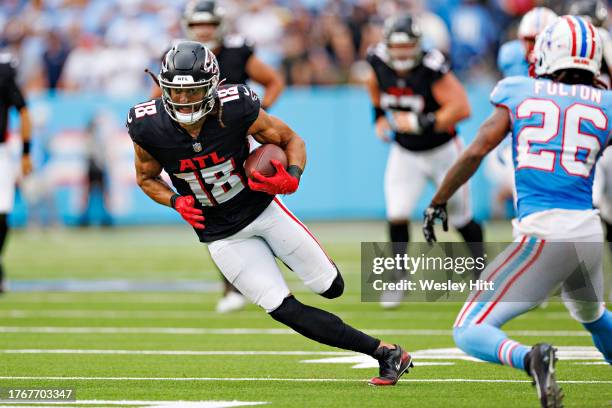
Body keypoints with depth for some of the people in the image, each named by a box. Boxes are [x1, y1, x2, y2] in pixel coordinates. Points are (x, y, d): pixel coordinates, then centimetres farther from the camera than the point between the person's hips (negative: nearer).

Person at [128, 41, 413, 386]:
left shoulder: (236, 110, -23)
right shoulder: (149, 128, -18)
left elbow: (292, 141, -7)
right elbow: (147, 178, 3)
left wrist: (292, 179, -27)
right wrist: (177, 202, -16)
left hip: (262, 208, 0)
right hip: (222, 236, 0)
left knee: (331, 287, 3)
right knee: (284, 310, -9)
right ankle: (384, 352, -2)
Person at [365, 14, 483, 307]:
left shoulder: (431, 68, -29)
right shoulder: (380, 61, -12)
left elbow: (461, 107, -33)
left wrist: (421, 123, -35)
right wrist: (379, 116, 7)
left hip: (442, 151, -3)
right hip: (404, 154, 3)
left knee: (463, 221, 11)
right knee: (397, 216, -11)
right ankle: (399, 280, 2)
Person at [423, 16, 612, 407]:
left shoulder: (520, 94, 6)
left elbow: (476, 151, 0)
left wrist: (438, 202, 11)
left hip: (543, 235, -4)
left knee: (470, 332, 0)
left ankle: (530, 358, -28)